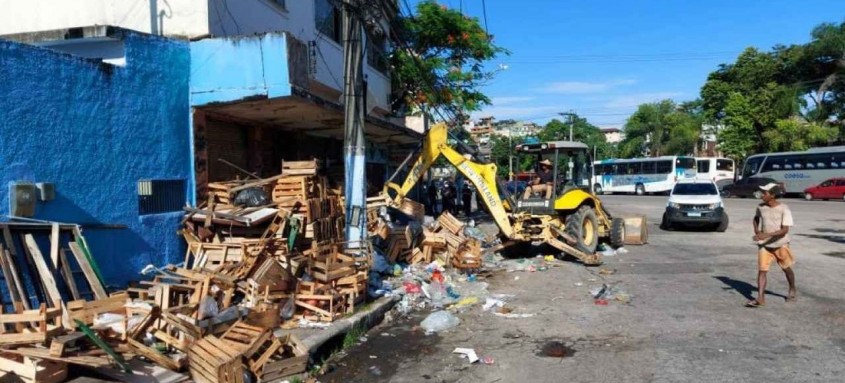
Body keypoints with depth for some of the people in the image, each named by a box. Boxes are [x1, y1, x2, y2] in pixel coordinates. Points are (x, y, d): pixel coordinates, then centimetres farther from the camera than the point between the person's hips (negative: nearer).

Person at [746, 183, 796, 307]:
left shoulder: (784, 209, -15)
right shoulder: (761, 207, -2)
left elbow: (785, 230, -22)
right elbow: (756, 218, 22)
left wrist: (766, 234, -32)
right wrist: (756, 230, 5)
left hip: (780, 244, -2)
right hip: (764, 245, 3)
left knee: (786, 268, 16)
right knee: (761, 270, -9)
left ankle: (792, 290, 42)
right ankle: (760, 298, -12)